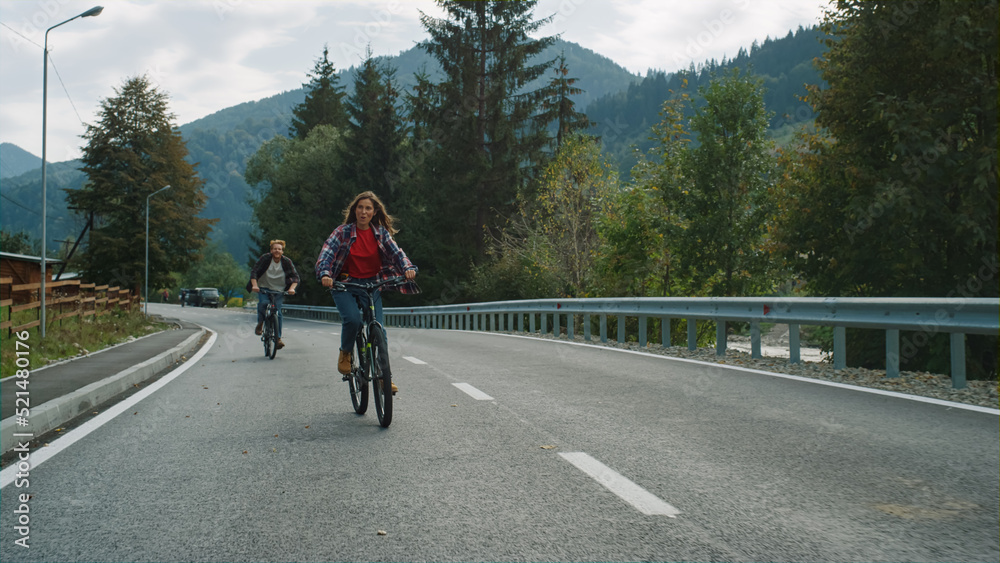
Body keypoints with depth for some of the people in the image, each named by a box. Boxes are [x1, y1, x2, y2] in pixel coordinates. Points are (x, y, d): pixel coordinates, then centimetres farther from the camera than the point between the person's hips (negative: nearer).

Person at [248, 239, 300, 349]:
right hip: (264, 288, -1)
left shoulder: (287, 261, -6)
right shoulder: (265, 258, -10)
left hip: (279, 290, 1)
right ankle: (260, 323, 1)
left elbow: (295, 276, -7)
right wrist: (254, 285, -27)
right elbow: (254, 271, -12)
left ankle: (278, 337, -1)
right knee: (263, 303, -28)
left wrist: (292, 288, -25)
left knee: (277, 311, -11)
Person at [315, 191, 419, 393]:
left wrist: (408, 268, -28)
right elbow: (326, 254, -15)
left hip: (372, 284, 2)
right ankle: (345, 353, 5)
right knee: (353, 319, -26)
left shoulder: (381, 233, 2)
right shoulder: (343, 232, -6)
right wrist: (325, 274, -35)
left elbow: (396, 252, -7)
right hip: (344, 284, -2)